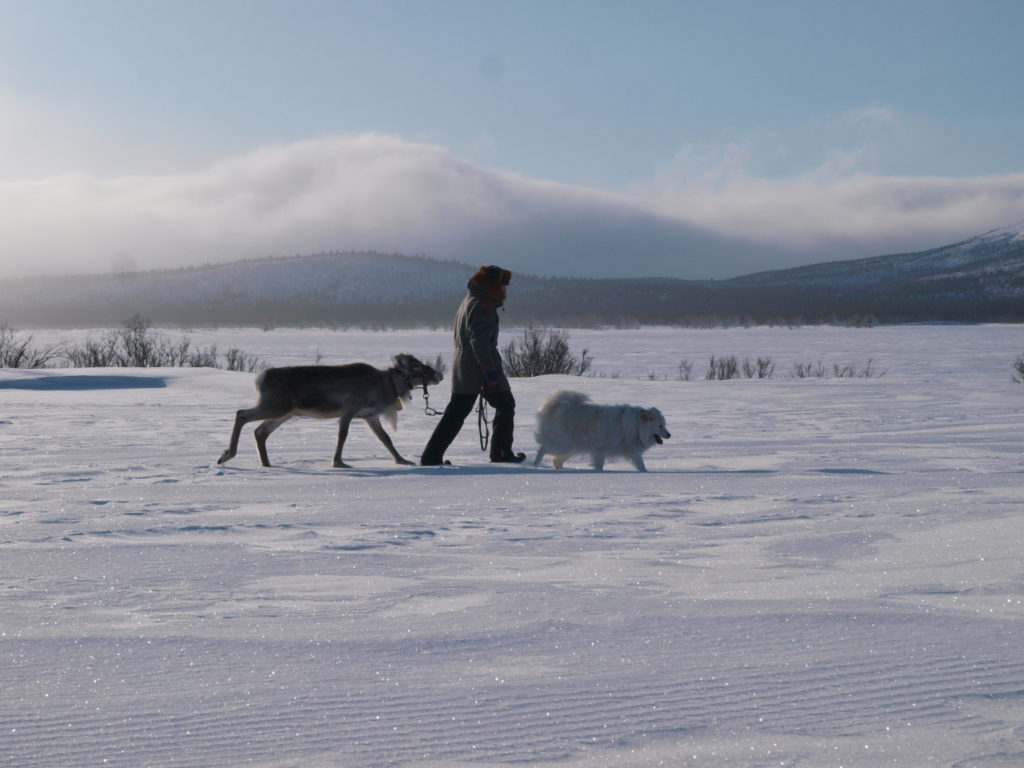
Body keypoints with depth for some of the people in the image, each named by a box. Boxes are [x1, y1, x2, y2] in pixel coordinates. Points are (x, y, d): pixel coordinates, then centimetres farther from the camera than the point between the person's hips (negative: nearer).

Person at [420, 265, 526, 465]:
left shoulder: (468, 302, 18)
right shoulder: (483, 306, -14)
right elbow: (480, 341, -22)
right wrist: (491, 372, -24)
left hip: (463, 368, 9)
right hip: (481, 366, -9)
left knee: (456, 413, 8)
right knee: (505, 406, 7)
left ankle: (431, 456, 2)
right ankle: (501, 452, 10)